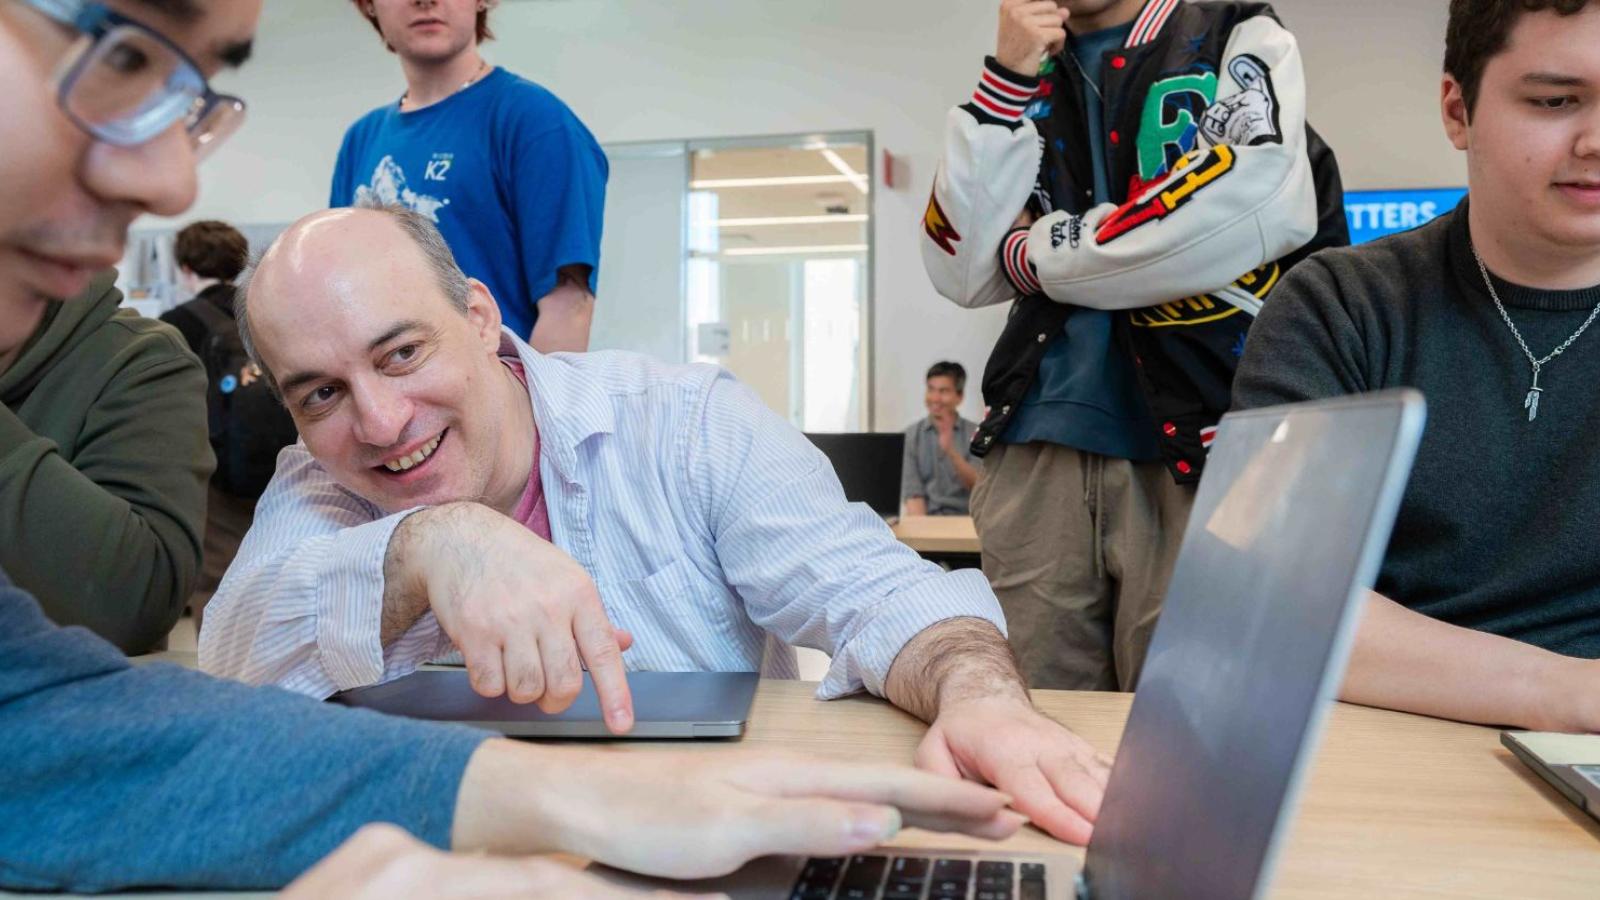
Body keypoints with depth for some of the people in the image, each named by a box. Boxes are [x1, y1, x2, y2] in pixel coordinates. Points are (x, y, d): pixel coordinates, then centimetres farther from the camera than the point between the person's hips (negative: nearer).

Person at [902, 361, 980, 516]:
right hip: (925, 518, 1)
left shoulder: (975, 434, 6)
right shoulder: (911, 435, 6)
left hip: (963, 518, -1)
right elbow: (912, 493, -1)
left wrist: (951, 452, -16)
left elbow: (977, 486, -3)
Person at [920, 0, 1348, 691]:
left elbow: (1263, 207, -12)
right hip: (1039, 450, 3)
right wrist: (1006, 82, -2)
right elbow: (961, 272, 5)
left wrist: (1036, 256, -3)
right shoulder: (1028, 84, 18)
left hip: (1198, 440, -3)